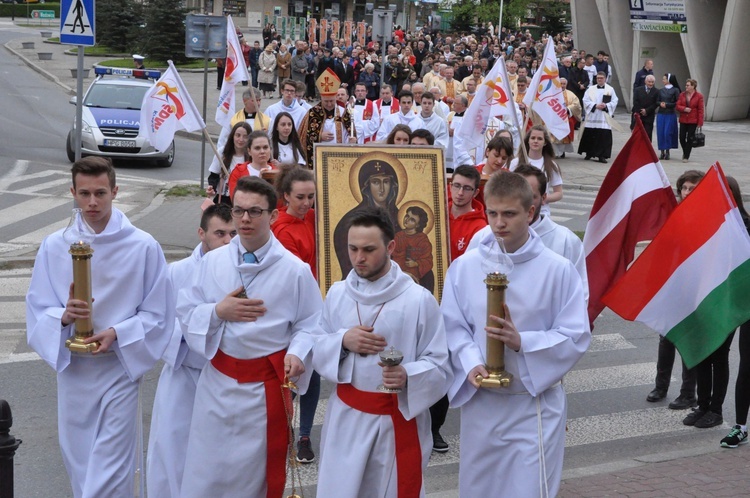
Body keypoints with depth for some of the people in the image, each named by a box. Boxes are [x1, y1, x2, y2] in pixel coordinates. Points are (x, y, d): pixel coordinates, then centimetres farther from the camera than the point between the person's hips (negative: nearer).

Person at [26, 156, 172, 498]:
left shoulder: (143, 247, -9)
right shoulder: (54, 246, -2)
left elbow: (157, 316, -3)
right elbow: (36, 310, 2)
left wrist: (117, 334, -19)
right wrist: (64, 316, -19)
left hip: (120, 368, -3)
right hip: (71, 368, 3)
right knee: (78, 466, 15)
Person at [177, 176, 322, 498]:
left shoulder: (295, 269, -9)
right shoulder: (212, 261, 0)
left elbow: (309, 324, -4)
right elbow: (186, 314, 4)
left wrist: (297, 353, -22)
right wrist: (218, 311, -14)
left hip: (266, 386, -2)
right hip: (217, 383, 2)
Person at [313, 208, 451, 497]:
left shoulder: (419, 299, -11)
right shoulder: (337, 293, 3)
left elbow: (439, 366, -9)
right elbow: (317, 352, 9)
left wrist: (407, 376, -28)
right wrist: (342, 341, -12)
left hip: (399, 419, -3)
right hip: (346, 418, 3)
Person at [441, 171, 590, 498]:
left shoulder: (557, 270, -9)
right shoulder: (464, 266, -2)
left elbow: (576, 337, -7)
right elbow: (453, 328, 2)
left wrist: (522, 342, -21)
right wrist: (471, 365, -17)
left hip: (535, 403, -3)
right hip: (480, 401, 3)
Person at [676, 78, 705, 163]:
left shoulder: (699, 96, -5)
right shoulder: (682, 95, 6)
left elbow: (700, 110, -6)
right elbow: (677, 106, 4)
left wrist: (700, 122, -10)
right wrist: (684, 109, -17)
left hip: (693, 121, -3)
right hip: (683, 120, 3)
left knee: (690, 139, -1)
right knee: (682, 138, 2)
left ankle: (686, 156, 7)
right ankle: (685, 152, 28)